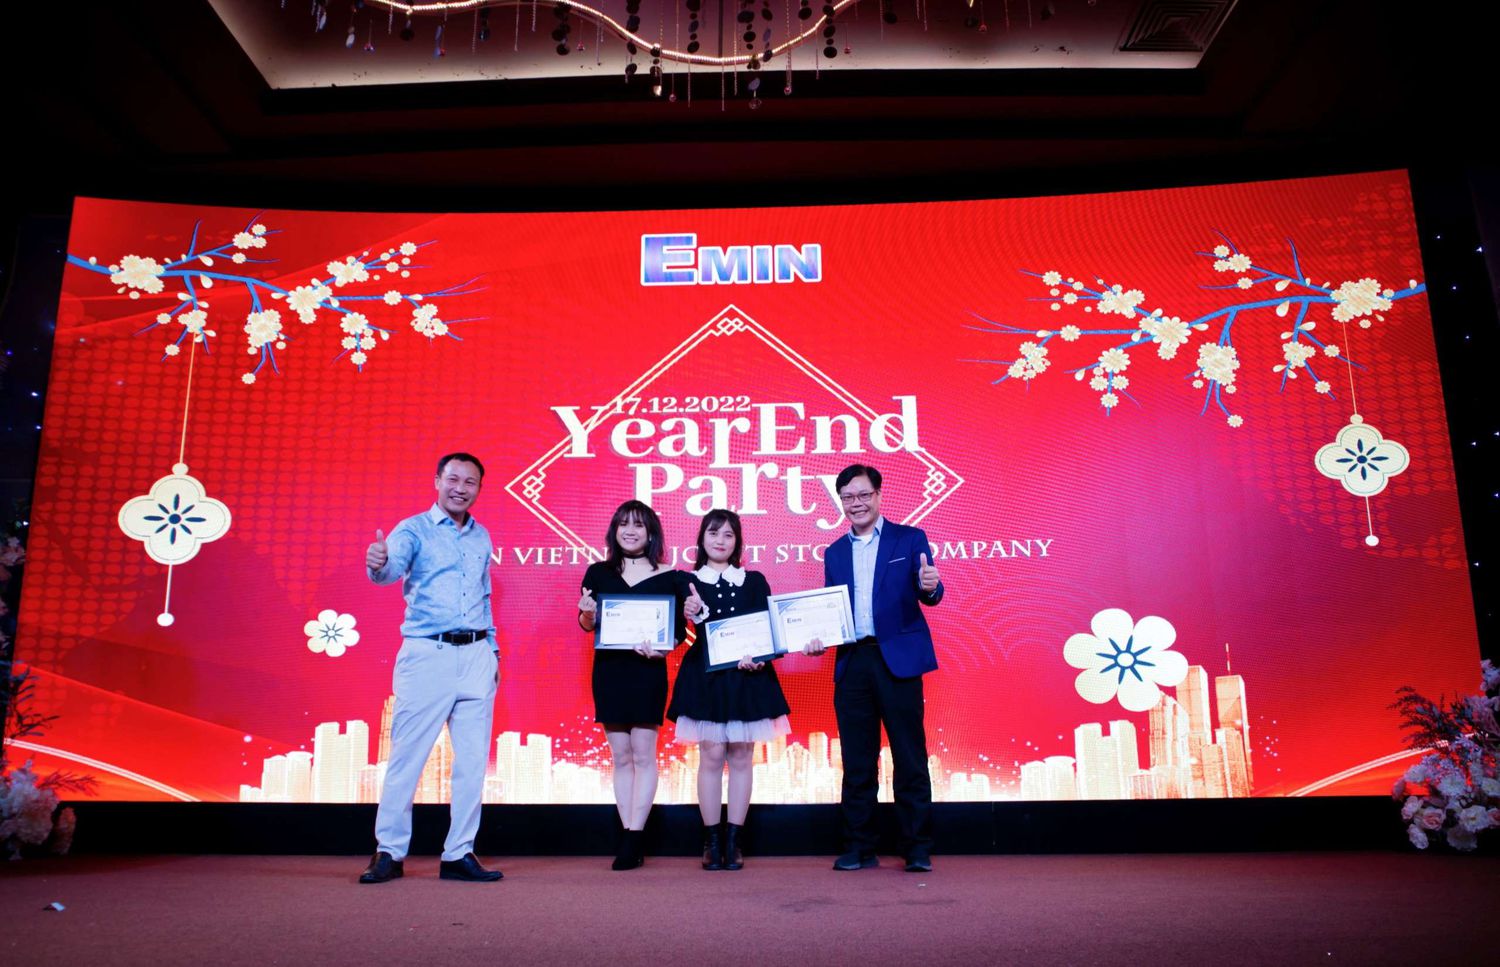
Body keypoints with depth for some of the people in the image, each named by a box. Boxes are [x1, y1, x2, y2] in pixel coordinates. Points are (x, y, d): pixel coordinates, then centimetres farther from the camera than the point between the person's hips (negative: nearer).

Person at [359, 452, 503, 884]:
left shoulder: (482, 537, 15)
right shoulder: (414, 529, 0)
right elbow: (393, 568, -21)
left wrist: (492, 649, 14)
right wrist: (379, 564, -44)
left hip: (477, 657, 5)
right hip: (427, 654, -5)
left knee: (473, 761, 5)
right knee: (407, 756, -2)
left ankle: (459, 854, 14)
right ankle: (389, 852, 12)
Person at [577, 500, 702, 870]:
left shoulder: (668, 578, 0)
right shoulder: (598, 573, 7)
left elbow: (676, 631, 0)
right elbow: (587, 625, 8)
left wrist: (660, 648, -20)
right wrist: (586, 613, -13)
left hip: (648, 671, -2)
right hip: (609, 670, 3)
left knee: (643, 755, -1)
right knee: (620, 756, 7)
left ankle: (633, 839, 3)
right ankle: (629, 838, 13)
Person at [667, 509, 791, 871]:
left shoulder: (754, 581, 10)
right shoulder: (688, 583, 6)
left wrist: (758, 656, -11)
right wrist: (692, 617, -23)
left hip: (747, 678, 2)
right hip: (705, 677, -1)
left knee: (741, 757, 3)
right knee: (711, 756, -2)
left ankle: (733, 842, 10)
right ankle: (711, 842, 8)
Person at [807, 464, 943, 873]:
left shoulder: (910, 539, 5)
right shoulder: (835, 552, 15)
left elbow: (927, 596, -4)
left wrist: (930, 587, -27)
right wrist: (818, 638, -4)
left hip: (898, 659, -3)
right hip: (851, 663, 4)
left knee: (910, 759, 1)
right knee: (857, 763, 8)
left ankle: (918, 849, 10)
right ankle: (858, 848, 17)